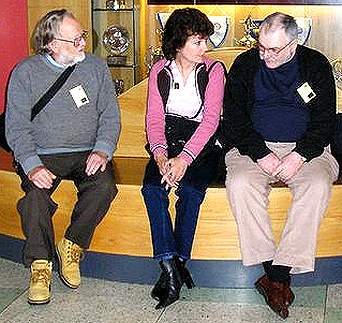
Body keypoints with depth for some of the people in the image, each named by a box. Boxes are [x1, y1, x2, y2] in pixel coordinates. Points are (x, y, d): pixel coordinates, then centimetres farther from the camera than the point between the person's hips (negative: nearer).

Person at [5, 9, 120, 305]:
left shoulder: (96, 67, 8)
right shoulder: (25, 72, 1)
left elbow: (110, 115, 7)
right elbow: (17, 127, -4)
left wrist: (102, 150, -12)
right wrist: (32, 165, -20)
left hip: (87, 154, 2)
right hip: (42, 155, -1)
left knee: (105, 186, -28)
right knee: (35, 193, -30)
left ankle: (72, 246, -7)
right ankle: (40, 264, -12)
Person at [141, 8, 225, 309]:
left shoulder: (213, 69, -1)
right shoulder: (160, 71, 6)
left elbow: (210, 120, -11)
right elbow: (154, 119, 0)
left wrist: (184, 159, -24)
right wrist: (160, 153, -21)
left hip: (202, 143, -2)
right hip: (168, 142, 2)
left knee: (190, 189, -31)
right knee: (152, 188, -27)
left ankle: (175, 264, -24)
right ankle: (172, 268, -30)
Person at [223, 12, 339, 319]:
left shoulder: (316, 65, 4)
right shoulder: (245, 64, 4)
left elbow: (325, 120, 1)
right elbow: (233, 118, 0)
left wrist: (300, 155, -15)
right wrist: (261, 154, -14)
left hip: (305, 147, 0)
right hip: (255, 147, 1)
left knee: (318, 185, -31)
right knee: (240, 183, -31)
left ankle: (279, 274, -29)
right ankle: (272, 270, -26)